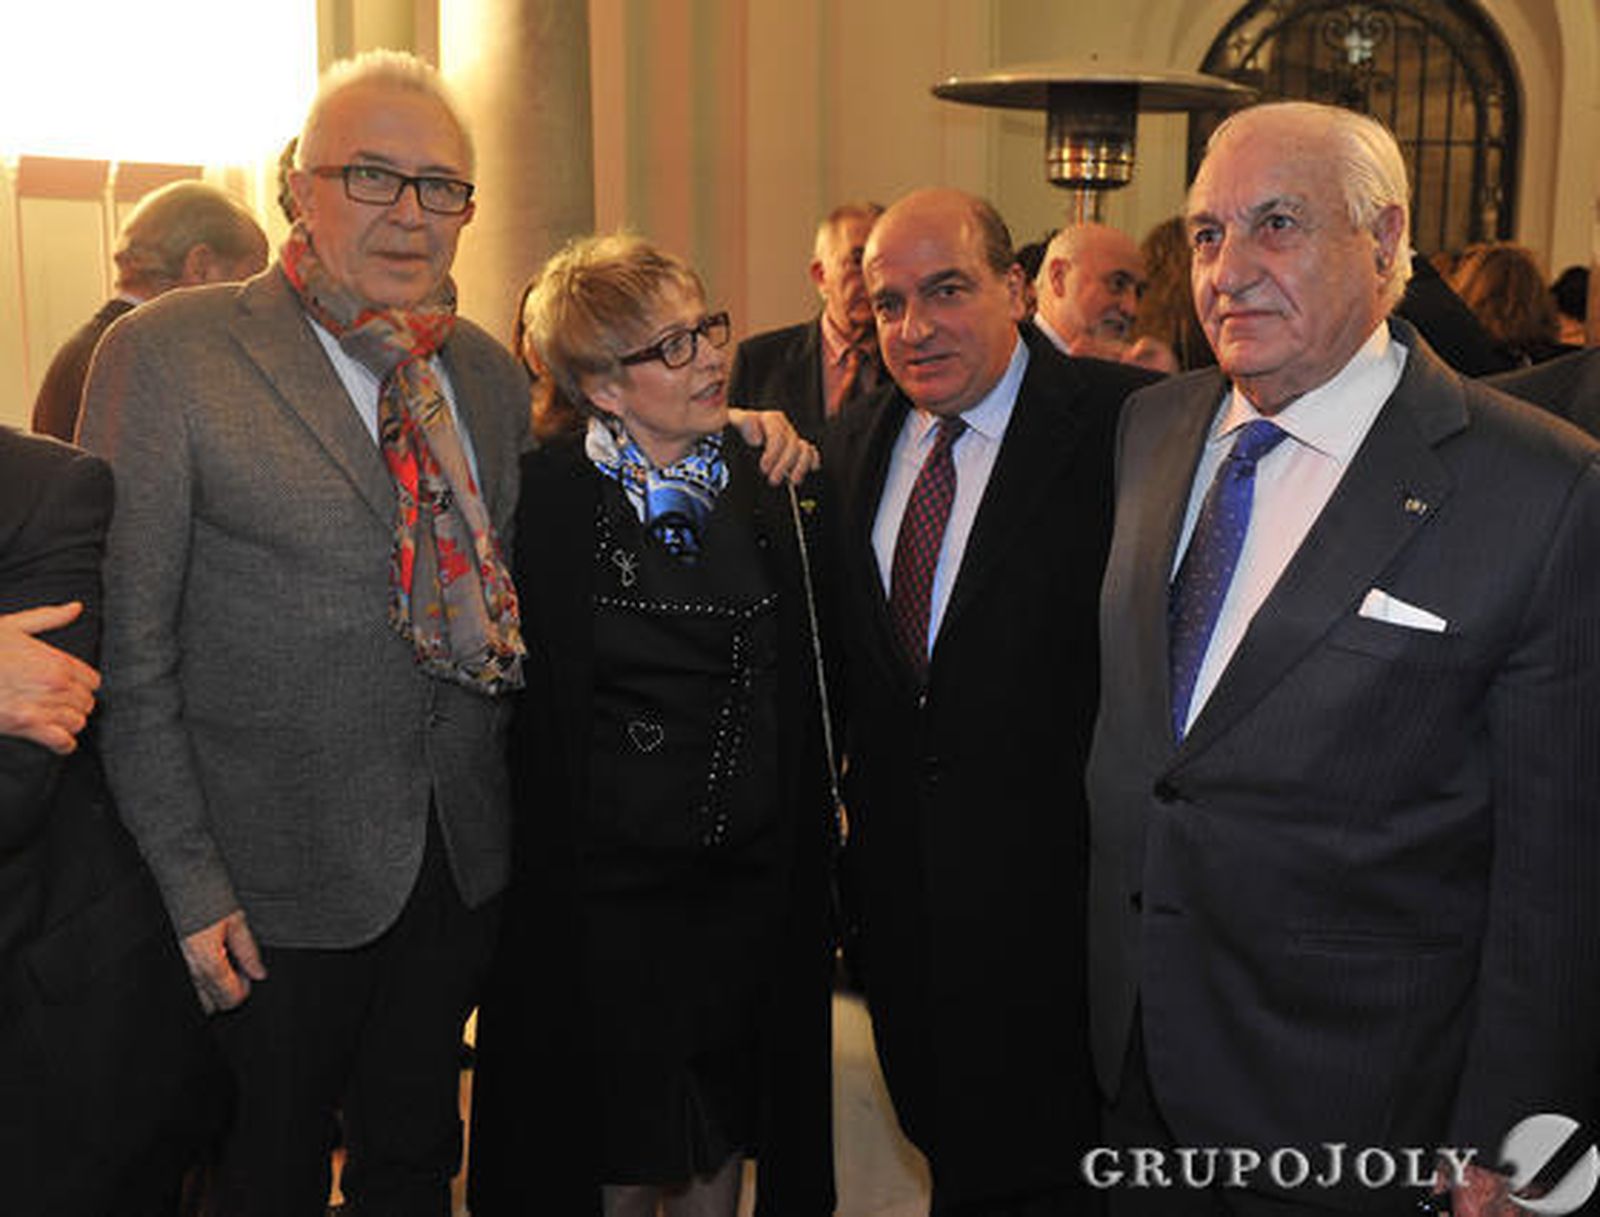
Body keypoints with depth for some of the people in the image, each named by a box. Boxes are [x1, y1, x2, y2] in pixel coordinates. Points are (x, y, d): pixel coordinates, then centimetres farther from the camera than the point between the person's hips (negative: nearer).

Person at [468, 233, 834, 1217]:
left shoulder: (760, 486, 4)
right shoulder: (544, 496, -11)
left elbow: (798, 697, 9)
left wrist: (806, 868, 9)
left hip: (750, 880, 4)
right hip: (601, 887, -4)